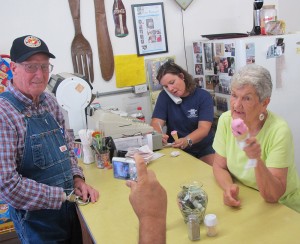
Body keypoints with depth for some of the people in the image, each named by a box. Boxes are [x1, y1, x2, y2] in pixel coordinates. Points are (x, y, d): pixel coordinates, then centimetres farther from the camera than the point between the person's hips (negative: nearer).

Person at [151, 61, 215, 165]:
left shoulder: (204, 96, -7)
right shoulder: (164, 96, -1)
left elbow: (204, 128, -17)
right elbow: (156, 123, -9)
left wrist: (187, 140, -37)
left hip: (204, 148, 0)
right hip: (176, 148, 1)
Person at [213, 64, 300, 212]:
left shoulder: (279, 131, -22)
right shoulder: (226, 120, -10)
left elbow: (273, 196, -23)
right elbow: (219, 166, 0)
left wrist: (257, 160, -39)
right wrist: (229, 187, -20)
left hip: (282, 206, -4)